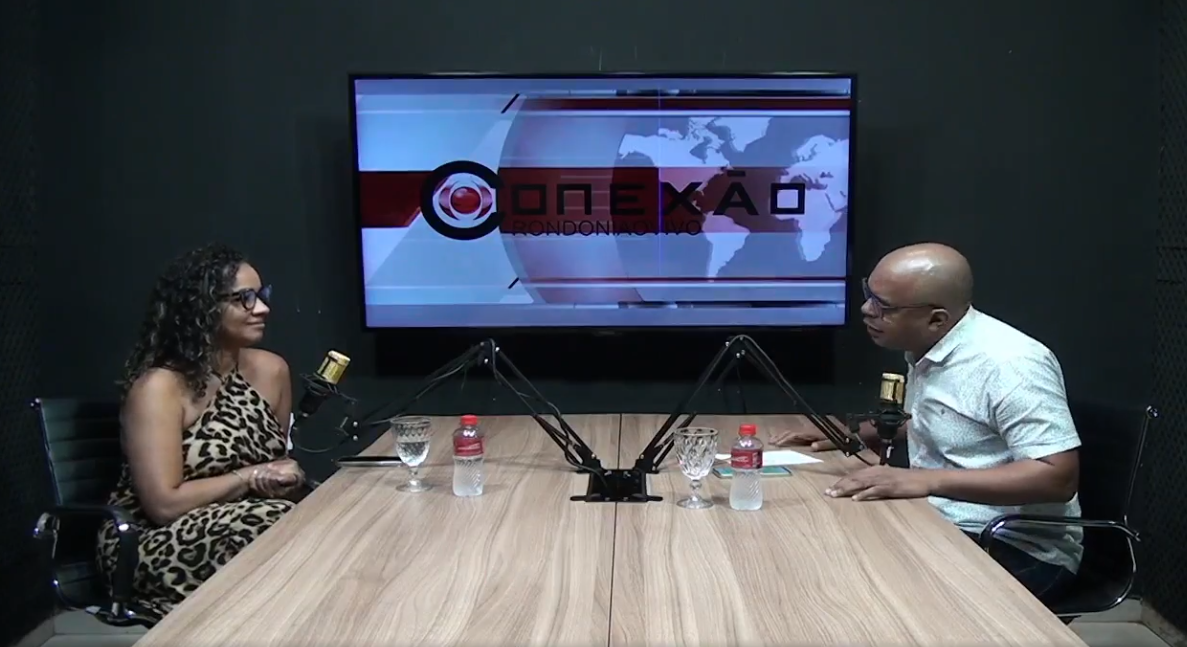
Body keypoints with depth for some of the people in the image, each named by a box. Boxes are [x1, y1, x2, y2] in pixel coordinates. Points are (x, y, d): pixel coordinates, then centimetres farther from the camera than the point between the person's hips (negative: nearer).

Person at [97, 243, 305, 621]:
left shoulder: (270, 369, 1)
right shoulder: (158, 386, -17)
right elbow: (164, 504, -22)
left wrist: (282, 480, -12)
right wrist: (253, 478, -16)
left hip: (237, 523, 6)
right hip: (156, 545, -5)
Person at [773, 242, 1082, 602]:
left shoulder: (1008, 364, -23)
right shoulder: (925, 349, 5)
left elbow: (1059, 477, -27)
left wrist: (928, 480, -34)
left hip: (1018, 548, -8)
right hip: (941, 524, 8)